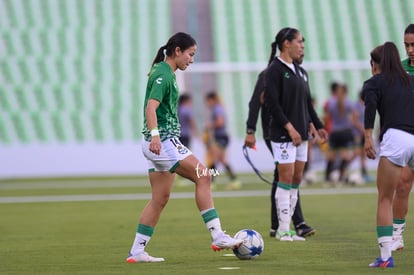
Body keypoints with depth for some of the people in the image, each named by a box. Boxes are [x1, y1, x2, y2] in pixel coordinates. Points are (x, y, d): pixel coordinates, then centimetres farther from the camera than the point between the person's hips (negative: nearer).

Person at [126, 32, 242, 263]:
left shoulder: (167, 73, 18)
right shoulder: (163, 75, -13)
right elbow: (151, 107, -25)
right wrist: (154, 134, -39)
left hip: (163, 142, 11)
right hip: (163, 141, -11)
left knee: (160, 199, 9)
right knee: (202, 176, -15)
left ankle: (137, 252, 10)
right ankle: (218, 236, -18)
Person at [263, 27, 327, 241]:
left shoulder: (298, 70, 16)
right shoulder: (275, 70, -10)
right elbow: (272, 103, -15)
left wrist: (310, 124, 11)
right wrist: (289, 128, -18)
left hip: (300, 133, 8)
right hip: (283, 134, -8)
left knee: (296, 179, 7)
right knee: (286, 177, -9)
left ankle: (286, 228, 10)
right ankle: (283, 230, -5)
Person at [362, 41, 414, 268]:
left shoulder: (374, 82, 13)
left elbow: (370, 104, -8)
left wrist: (368, 137, -14)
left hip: (395, 137, -3)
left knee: (385, 200, 5)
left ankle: (385, 255, -3)